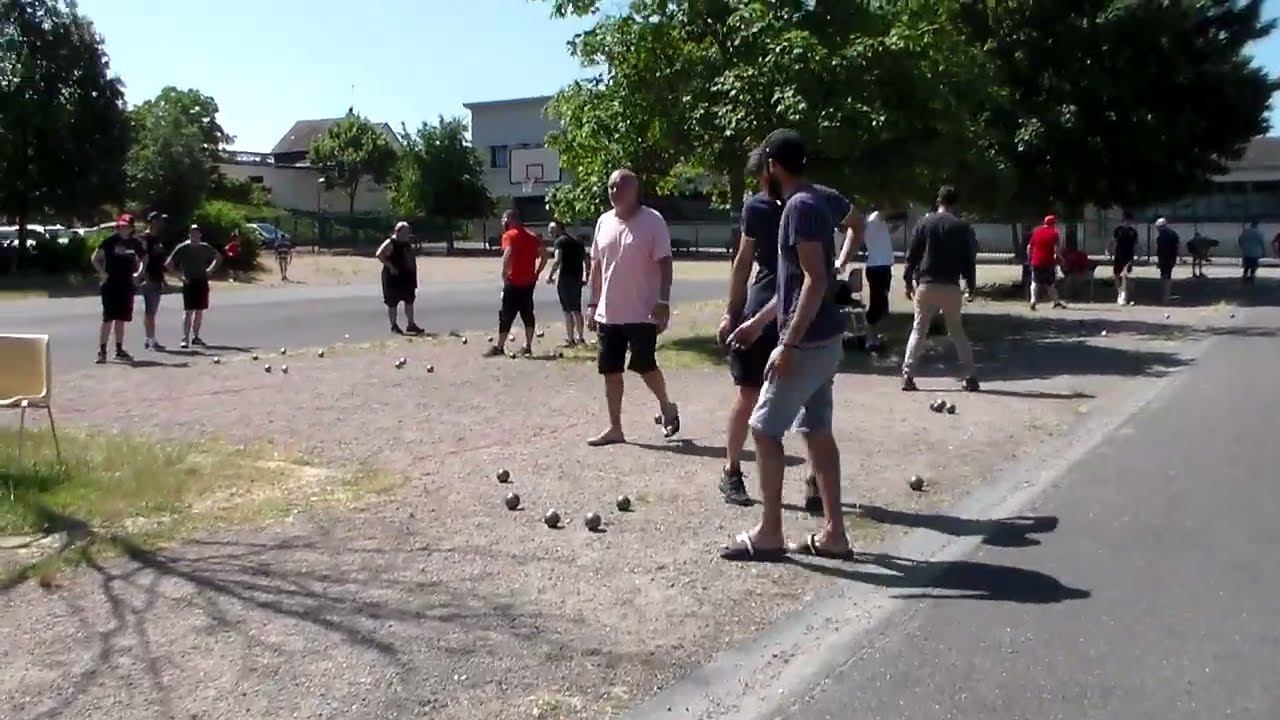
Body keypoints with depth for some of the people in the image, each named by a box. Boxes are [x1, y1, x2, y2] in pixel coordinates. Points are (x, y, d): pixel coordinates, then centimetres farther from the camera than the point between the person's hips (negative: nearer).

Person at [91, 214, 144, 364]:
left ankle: (119, 350, 17)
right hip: (111, 285, -4)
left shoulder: (135, 243, 7)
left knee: (121, 319, 10)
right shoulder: (110, 240, -5)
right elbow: (95, 259, -4)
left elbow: (141, 261, 22)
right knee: (108, 318, -8)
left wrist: (138, 274, 7)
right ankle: (102, 351, -4)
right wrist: (103, 274, -12)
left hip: (127, 285, 5)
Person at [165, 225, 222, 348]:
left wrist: (210, 269, 11)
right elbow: (169, 264, -5)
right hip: (189, 283, -4)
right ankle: (185, 339, -10)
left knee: (199, 311, 9)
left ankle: (195, 337, 19)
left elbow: (218, 257, 23)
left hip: (202, 282, 4)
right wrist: (180, 275, -10)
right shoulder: (182, 248, -5)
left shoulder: (205, 248, 5)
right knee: (188, 311, -9)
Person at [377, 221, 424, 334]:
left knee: (409, 301, 9)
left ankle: (411, 325, 16)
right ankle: (394, 326, 9)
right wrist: (390, 266, -24)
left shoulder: (407, 244, 11)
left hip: (407, 277, 8)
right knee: (392, 303, 2)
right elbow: (379, 254, -21)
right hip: (394, 278, -8)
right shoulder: (390, 243, -12)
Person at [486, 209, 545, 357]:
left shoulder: (509, 235, -10)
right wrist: (536, 274, 13)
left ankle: (499, 346, 4)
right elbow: (543, 257, 12)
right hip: (529, 282, 6)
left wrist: (504, 275, -17)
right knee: (527, 313, 10)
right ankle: (528, 346, 10)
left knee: (506, 314, -1)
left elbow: (507, 255, -25)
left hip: (514, 282, -6)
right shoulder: (532, 236, 12)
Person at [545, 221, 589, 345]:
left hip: (565, 279, -7)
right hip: (577, 279, 7)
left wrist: (550, 276, -7)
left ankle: (570, 339, -5)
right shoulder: (577, 241, 17)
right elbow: (587, 260, 19)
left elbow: (557, 261, -17)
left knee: (568, 311, -4)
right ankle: (580, 338, 18)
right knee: (577, 310, 15)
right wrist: (585, 277, 23)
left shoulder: (560, 241, -6)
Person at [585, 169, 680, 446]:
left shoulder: (652, 221, -8)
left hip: (642, 312, -6)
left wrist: (663, 302, -18)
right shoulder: (603, 222, 9)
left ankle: (666, 407, 27)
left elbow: (665, 263, -11)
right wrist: (593, 303, 13)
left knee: (644, 366, -1)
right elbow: (596, 265, 15)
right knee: (610, 370, 7)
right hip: (609, 313, 6)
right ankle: (615, 428, 16)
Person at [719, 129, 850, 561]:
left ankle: (769, 534, 6)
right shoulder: (810, 203, 16)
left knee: (765, 428, -2)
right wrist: (757, 323, 27)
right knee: (817, 431, 12)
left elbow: (816, 281, -23)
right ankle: (833, 533, 17)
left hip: (808, 343, -10)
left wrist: (788, 344, -24)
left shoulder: (800, 207, -15)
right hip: (824, 340, 10)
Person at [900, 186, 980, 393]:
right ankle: (970, 377, 9)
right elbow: (969, 260, 2)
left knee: (918, 331, 9)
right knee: (957, 332, 12)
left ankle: (907, 376, 0)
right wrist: (970, 287, 11)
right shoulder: (963, 227, 2)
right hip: (951, 287, 0)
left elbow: (912, 255, 2)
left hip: (926, 285, 0)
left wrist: (909, 282, 8)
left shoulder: (924, 223, 3)